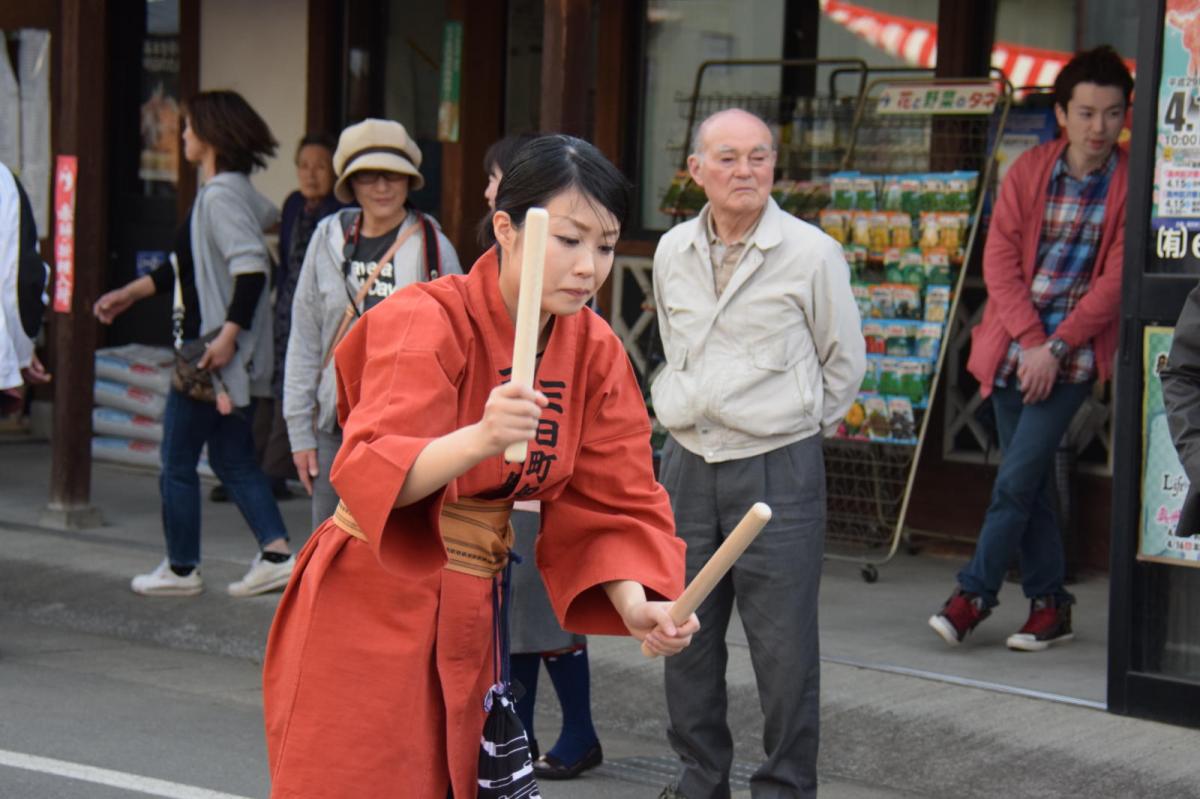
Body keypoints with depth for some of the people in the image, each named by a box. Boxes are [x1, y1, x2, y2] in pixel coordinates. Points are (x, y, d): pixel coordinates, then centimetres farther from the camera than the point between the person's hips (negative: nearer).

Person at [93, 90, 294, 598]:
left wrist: (228, 334, -29)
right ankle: (277, 555, 6)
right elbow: (194, 267, 23)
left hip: (212, 352, -10)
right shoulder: (235, 190, 14)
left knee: (177, 462, 3)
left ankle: (181, 569, 13)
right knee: (233, 460, 13)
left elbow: (252, 265, -27)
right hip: (234, 361, 10)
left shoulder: (220, 195, -16)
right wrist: (133, 292, 25)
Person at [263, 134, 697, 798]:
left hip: (474, 621, 6)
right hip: (370, 617, -6)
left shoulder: (594, 350, 3)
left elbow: (613, 504, 3)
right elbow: (370, 473, -29)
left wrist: (635, 602, -16)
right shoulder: (426, 322, -16)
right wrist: (478, 439, -47)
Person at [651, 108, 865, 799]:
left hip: (778, 470, -5)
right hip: (687, 465, 5)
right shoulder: (672, 253, 8)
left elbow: (845, 365, 4)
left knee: (783, 646, -3)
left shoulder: (812, 254, -7)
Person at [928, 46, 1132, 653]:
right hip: (1013, 348, 3)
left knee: (1016, 480, -11)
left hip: (1072, 355, -3)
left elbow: (1117, 279, -8)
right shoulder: (1027, 171, 3)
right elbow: (999, 260, -1)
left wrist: (1055, 347, -14)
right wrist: (1029, 340, -11)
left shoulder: (1129, 184, -4)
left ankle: (973, 594, 0)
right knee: (1031, 482, 7)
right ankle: (1049, 603, 16)